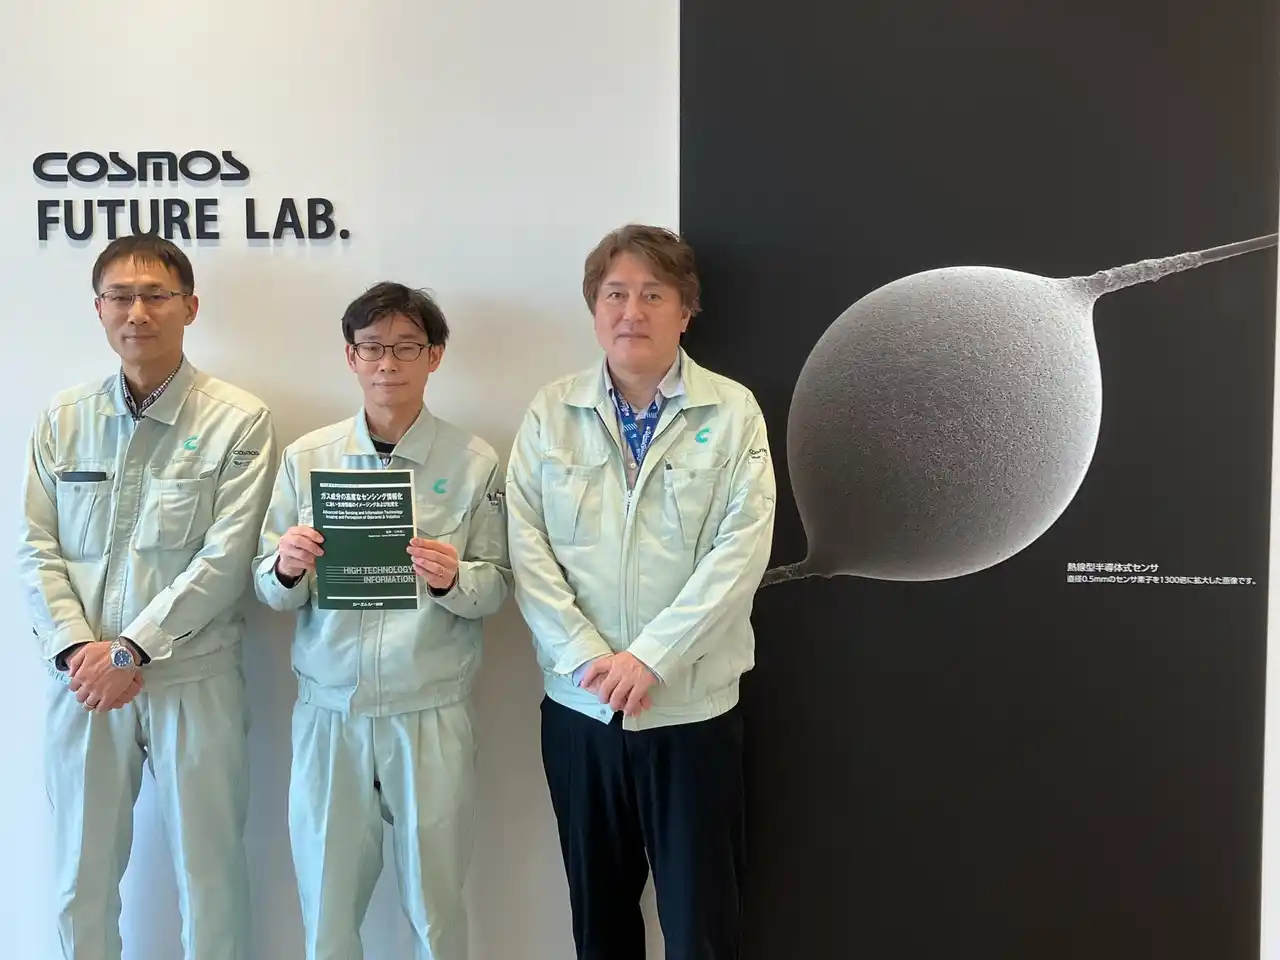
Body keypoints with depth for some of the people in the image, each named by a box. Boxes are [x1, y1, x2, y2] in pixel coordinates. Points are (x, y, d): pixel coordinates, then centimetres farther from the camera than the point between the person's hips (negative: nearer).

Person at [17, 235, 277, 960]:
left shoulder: (239, 421, -6)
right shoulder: (63, 420, 8)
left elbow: (226, 557, -11)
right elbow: (37, 549, 5)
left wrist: (131, 649, -14)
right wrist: (77, 648, -9)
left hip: (196, 680, -3)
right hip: (82, 680, 4)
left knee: (211, 879, 7)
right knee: (82, 879, 14)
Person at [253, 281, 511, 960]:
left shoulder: (474, 463, -1)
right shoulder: (305, 458, 4)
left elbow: (497, 585, 1)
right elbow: (269, 590, 7)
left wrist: (454, 579, -19)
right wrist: (286, 570, -15)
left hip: (432, 712, -1)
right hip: (328, 707, 2)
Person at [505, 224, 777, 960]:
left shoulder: (733, 411, -4)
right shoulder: (552, 412, 3)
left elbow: (741, 551, -12)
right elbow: (527, 545, -3)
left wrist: (650, 657, -16)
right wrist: (586, 657, -13)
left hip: (693, 704, -2)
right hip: (579, 703, 2)